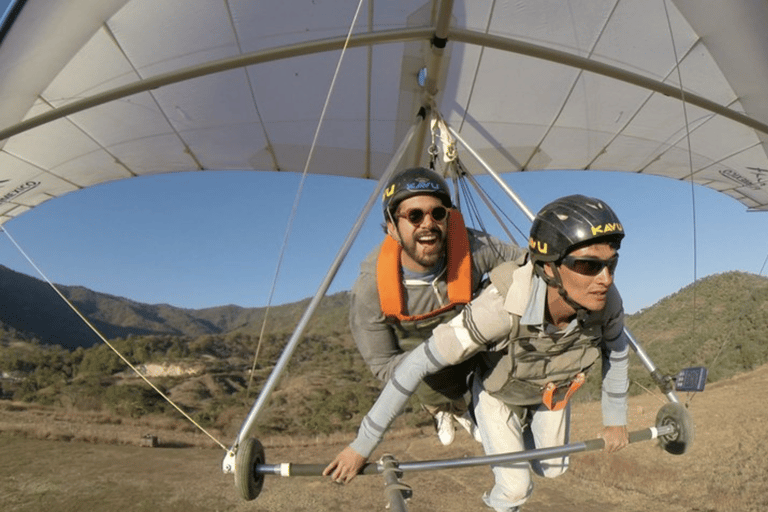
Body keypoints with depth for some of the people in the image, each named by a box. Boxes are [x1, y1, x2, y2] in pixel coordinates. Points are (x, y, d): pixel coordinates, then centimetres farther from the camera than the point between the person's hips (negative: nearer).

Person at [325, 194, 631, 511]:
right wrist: (362, 445, -33)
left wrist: (615, 419, 4)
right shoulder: (500, 309, -47)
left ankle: (522, 426, 50)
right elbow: (416, 365, -40)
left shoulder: (606, 301, -32)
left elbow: (616, 352, -8)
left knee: (552, 469, 19)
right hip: (498, 391, -4)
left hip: (551, 391, 4)